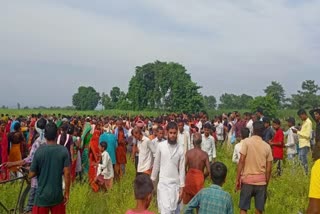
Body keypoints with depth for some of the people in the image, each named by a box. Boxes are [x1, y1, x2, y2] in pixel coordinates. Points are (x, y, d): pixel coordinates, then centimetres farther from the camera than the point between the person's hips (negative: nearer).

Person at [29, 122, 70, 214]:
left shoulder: (39, 151, -10)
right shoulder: (64, 150, -8)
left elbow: (31, 175, -6)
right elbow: (67, 173, -9)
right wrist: (67, 193, 1)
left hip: (42, 195, -1)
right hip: (57, 195, 1)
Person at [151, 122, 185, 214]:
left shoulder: (180, 149, -3)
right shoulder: (160, 146, -4)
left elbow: (182, 169, -1)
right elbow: (156, 164, 5)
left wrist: (181, 187, -2)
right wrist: (152, 180, 8)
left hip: (175, 184, 1)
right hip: (163, 183, -1)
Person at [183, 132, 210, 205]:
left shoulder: (188, 153, -9)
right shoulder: (204, 154, -9)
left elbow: (184, 167, -14)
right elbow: (208, 170, -11)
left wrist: (187, 174, 7)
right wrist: (203, 177, 8)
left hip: (189, 177, 1)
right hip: (199, 179, 0)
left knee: (187, 200, 14)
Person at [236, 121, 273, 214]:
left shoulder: (247, 141, -4)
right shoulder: (267, 146, 4)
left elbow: (241, 161, -9)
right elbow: (269, 168, 5)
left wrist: (237, 179, -4)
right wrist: (266, 183, 16)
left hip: (247, 179, -2)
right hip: (261, 181, 3)